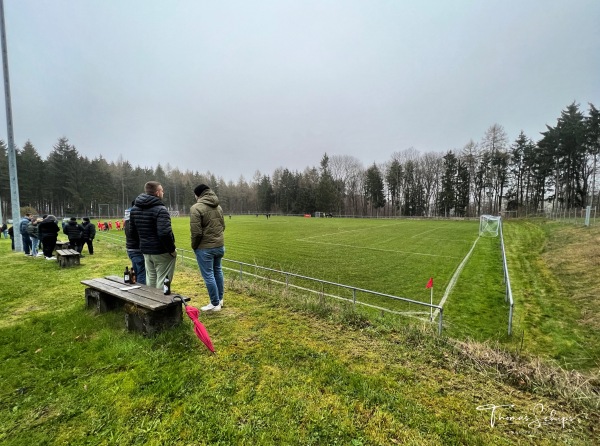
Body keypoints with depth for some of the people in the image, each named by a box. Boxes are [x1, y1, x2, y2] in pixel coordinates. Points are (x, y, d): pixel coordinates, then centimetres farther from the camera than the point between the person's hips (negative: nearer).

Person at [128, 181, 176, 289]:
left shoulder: (134, 209, 9)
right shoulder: (160, 209, -18)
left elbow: (131, 232, 14)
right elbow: (165, 233, -27)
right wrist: (172, 249, -15)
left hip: (146, 251, 8)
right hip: (162, 252, -8)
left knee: (150, 279, 20)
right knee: (162, 280, 1)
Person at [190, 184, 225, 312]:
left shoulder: (196, 208, -15)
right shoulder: (218, 207, 6)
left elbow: (196, 232, -18)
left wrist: (194, 246, -2)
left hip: (205, 248, -7)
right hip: (220, 245, 7)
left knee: (208, 275, 5)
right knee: (218, 271, 21)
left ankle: (215, 304, 15)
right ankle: (220, 299, 33)